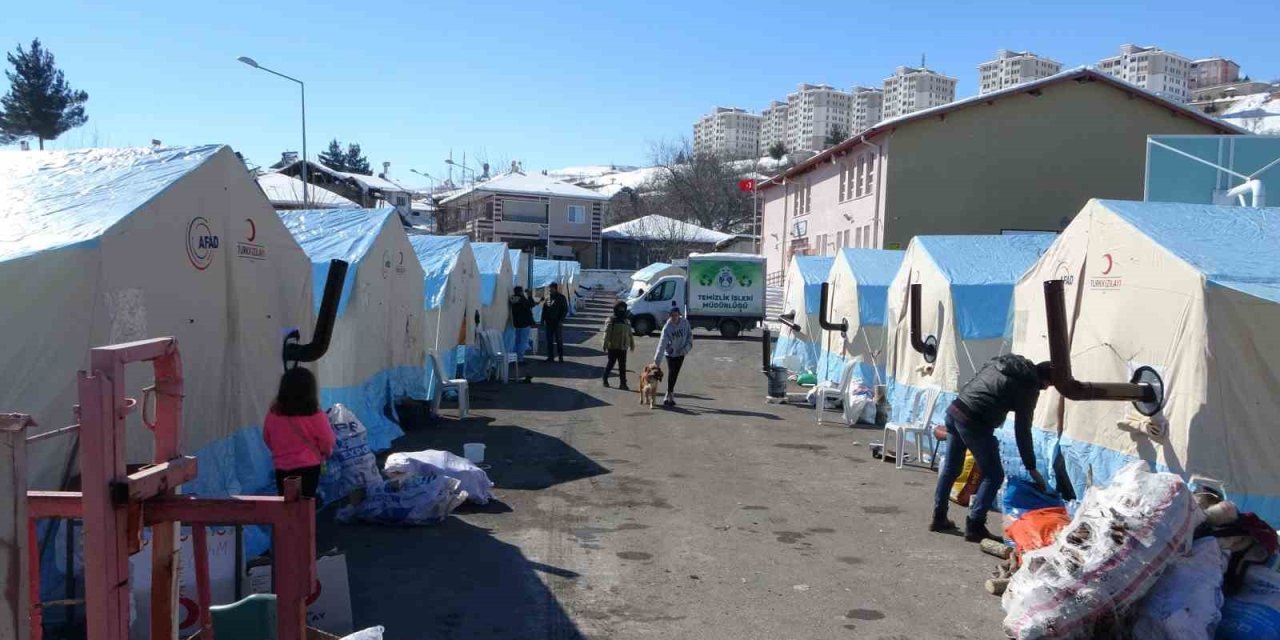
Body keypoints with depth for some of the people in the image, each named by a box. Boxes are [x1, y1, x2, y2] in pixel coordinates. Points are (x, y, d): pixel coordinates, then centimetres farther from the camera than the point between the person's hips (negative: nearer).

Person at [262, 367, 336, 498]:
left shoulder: (273, 414, -3)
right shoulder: (315, 416, -15)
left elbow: (268, 440, 11)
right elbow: (327, 443, -8)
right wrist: (326, 453, 14)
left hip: (281, 468, 4)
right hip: (308, 468, -4)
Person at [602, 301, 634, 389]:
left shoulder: (627, 322, 11)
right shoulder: (611, 321, -7)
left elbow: (630, 335, 18)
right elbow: (607, 333, -14)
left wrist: (632, 344, 17)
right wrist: (605, 345, -20)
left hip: (623, 348, 5)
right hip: (613, 347, -5)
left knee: (622, 366, 3)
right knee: (610, 364, 5)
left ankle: (623, 383, 5)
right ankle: (605, 379, 23)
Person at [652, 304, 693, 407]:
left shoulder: (685, 323, -11)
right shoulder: (667, 327, -20)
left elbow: (690, 335, 4)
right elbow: (662, 344, -25)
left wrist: (687, 347, -13)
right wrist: (657, 360, -30)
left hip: (681, 353, 3)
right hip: (670, 353, -3)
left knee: (675, 375, 8)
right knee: (671, 374, -11)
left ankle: (668, 397, 21)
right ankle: (670, 397, -3)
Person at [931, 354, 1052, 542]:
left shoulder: (1003, 361, 18)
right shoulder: (1028, 386, -1)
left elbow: (972, 382, 20)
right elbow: (1022, 430, 1)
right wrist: (1031, 467, 9)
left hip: (954, 409, 8)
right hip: (973, 422, -8)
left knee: (951, 468, 20)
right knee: (994, 475, 5)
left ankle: (939, 518, 28)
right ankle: (974, 527, 4)